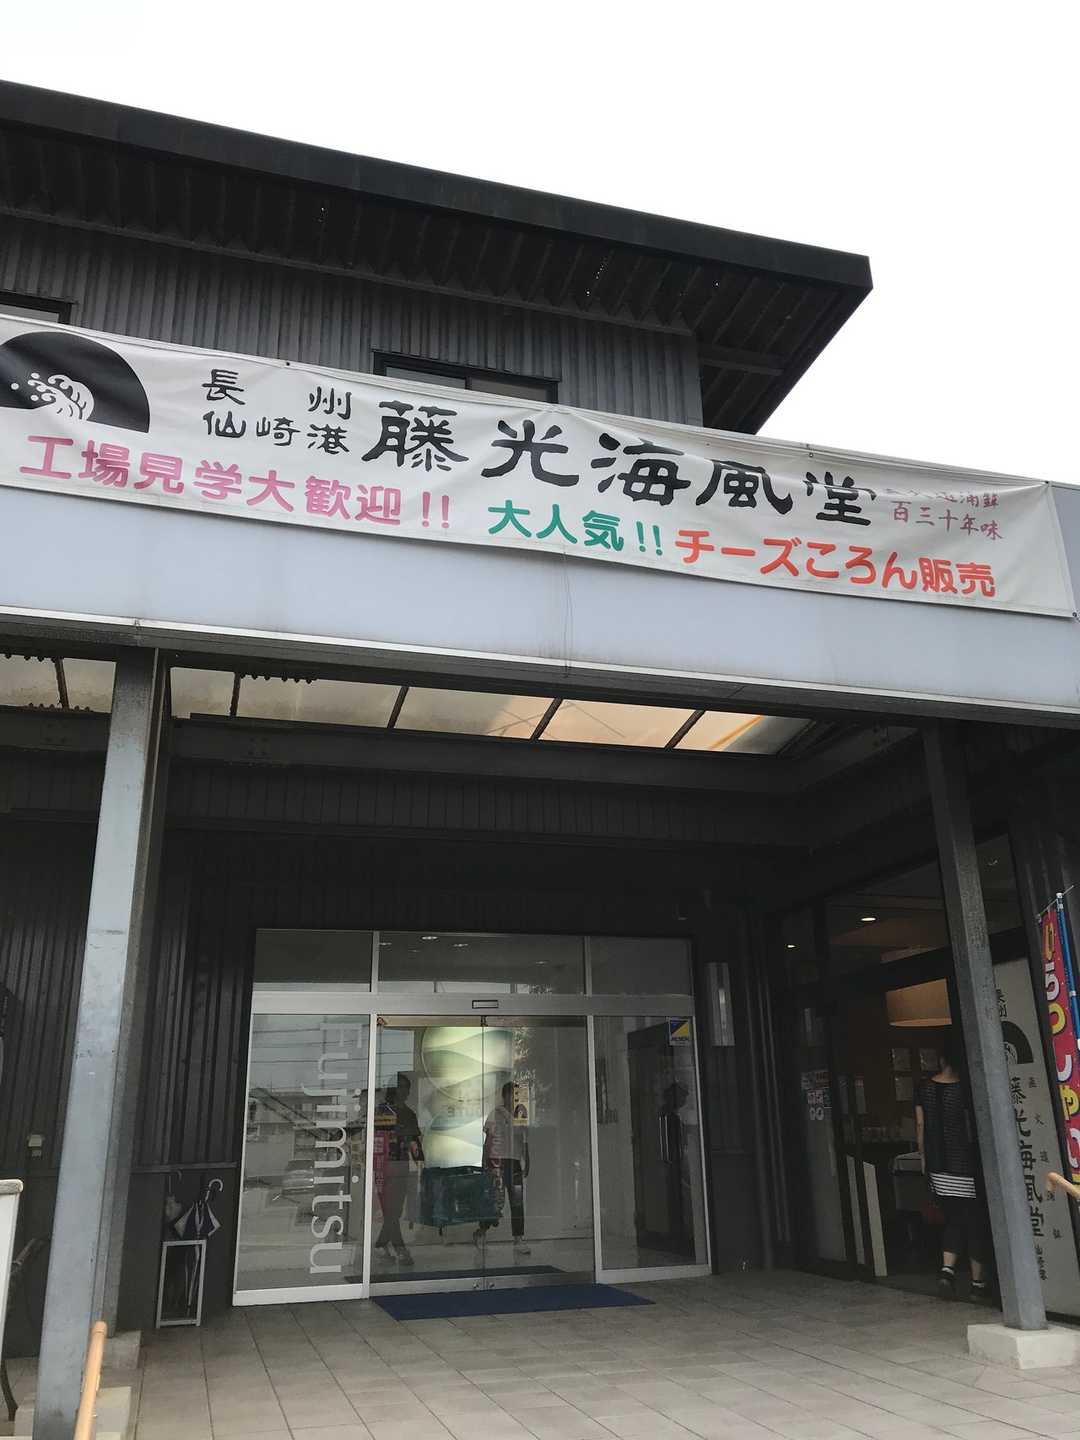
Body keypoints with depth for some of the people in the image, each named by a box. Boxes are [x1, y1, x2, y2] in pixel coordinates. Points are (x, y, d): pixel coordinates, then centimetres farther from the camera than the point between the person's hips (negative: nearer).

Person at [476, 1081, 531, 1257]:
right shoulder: (496, 1114, -3)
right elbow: (488, 1141, -5)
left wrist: (526, 1163, 15)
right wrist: (485, 1165, -11)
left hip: (515, 1163, 6)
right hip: (497, 1161, -5)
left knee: (518, 1203, 2)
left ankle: (519, 1241, 6)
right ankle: (481, 1231, 15)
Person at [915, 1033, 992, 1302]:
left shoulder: (925, 1088, 1)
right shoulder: (963, 1089, -14)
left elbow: (920, 1125, 5)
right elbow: (971, 1128, -12)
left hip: (937, 1167, 5)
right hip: (965, 1167, -5)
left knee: (954, 1219, 16)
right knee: (976, 1222, 9)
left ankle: (946, 1270, 0)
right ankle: (978, 1282, 16)